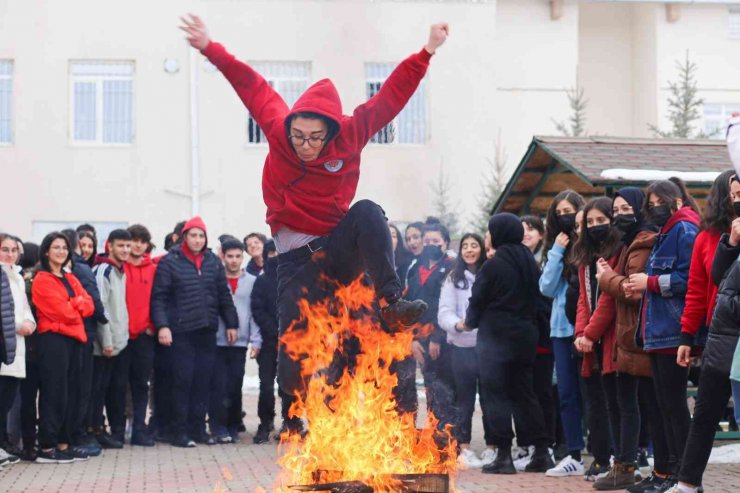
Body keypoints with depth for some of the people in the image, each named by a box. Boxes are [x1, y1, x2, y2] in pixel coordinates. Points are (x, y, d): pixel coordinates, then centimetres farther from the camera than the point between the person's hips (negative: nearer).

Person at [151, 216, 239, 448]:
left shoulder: (214, 262, 11)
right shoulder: (170, 262, -2)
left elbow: (224, 295, 17)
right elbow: (159, 297, -6)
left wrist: (231, 323, 14)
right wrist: (162, 325, -16)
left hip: (207, 331, 4)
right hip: (181, 332, -4)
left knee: (203, 382, 6)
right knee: (183, 381, -3)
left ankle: (198, 428, 15)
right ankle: (180, 431, 3)